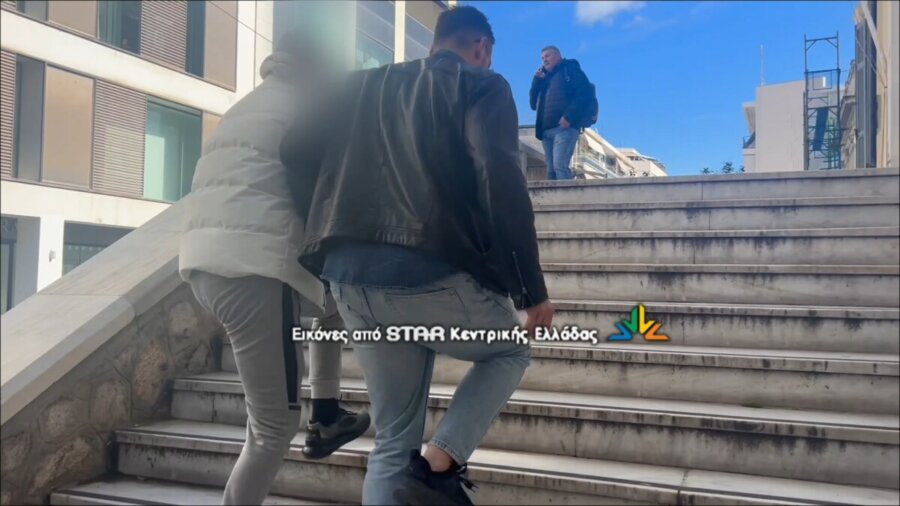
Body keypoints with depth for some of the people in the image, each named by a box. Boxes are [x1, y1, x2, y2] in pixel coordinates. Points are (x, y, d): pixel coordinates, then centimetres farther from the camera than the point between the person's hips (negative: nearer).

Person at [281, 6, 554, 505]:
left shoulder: (365, 85, 23)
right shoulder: (483, 86, 7)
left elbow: (295, 152, 13)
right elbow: (501, 180, -10)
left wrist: (332, 236, 22)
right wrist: (532, 289, -6)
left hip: (351, 280, 6)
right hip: (435, 273, -5)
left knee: (394, 441, 17)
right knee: (511, 352, 24)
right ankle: (439, 465, 5)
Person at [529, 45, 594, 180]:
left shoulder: (571, 69, 8)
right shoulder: (545, 79, 28)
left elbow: (584, 94, -7)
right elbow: (534, 104, 21)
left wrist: (569, 116, -20)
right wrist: (537, 80, 11)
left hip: (565, 127, -7)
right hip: (546, 130, 7)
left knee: (560, 166, -20)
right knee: (551, 170, 1)